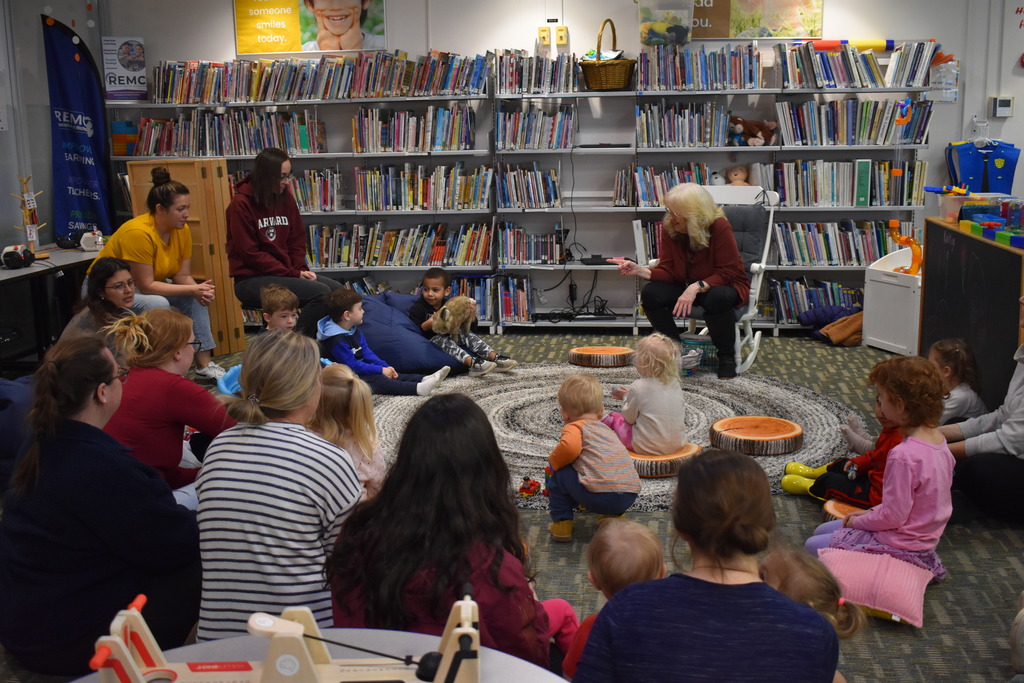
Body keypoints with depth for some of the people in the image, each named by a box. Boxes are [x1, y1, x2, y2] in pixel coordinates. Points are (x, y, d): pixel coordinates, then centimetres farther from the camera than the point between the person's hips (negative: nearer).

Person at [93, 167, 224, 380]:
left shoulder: (182, 230, -7)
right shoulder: (138, 232, -29)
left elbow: (183, 276, -6)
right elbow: (146, 286, -29)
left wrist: (200, 290, -28)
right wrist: (192, 289, -31)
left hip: (143, 288, 8)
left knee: (197, 297, -11)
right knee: (158, 304, -33)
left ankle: (204, 364, -9)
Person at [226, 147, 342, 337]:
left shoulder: (285, 197, 9)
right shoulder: (241, 204, -10)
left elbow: (297, 239, 14)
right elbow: (250, 253, -13)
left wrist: (300, 269, -5)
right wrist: (293, 274, -16)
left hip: (286, 273, 7)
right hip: (251, 280, -7)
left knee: (336, 289, -11)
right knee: (319, 292, -24)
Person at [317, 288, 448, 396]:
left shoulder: (353, 330, 8)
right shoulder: (337, 340, -24)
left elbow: (366, 352, 10)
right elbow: (352, 366, -24)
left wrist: (386, 367, -3)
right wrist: (381, 370, -20)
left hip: (359, 370, 10)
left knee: (390, 375, -4)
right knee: (377, 380, -26)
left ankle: (424, 379, -17)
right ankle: (417, 388, -40)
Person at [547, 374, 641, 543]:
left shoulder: (574, 427, 7)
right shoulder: (607, 429, 32)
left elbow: (570, 447, -17)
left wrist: (554, 462, 4)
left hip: (600, 495, -7)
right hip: (630, 496, 7)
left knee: (559, 475, 12)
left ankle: (562, 523, 14)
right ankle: (614, 516, 26)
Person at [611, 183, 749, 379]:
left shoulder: (719, 227, -22)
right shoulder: (669, 229, -8)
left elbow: (726, 273, -23)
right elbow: (668, 271, -9)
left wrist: (696, 287, -38)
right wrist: (639, 270, -27)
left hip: (725, 285, -5)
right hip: (687, 287, 5)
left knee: (717, 298, -40)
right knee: (650, 293, -21)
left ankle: (727, 357, -13)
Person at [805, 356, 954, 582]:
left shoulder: (904, 455, -31)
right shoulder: (937, 439, -1)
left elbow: (893, 516, -25)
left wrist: (857, 521, -7)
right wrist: (871, 512, 8)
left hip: (899, 546, -9)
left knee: (813, 547, 2)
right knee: (821, 531, 20)